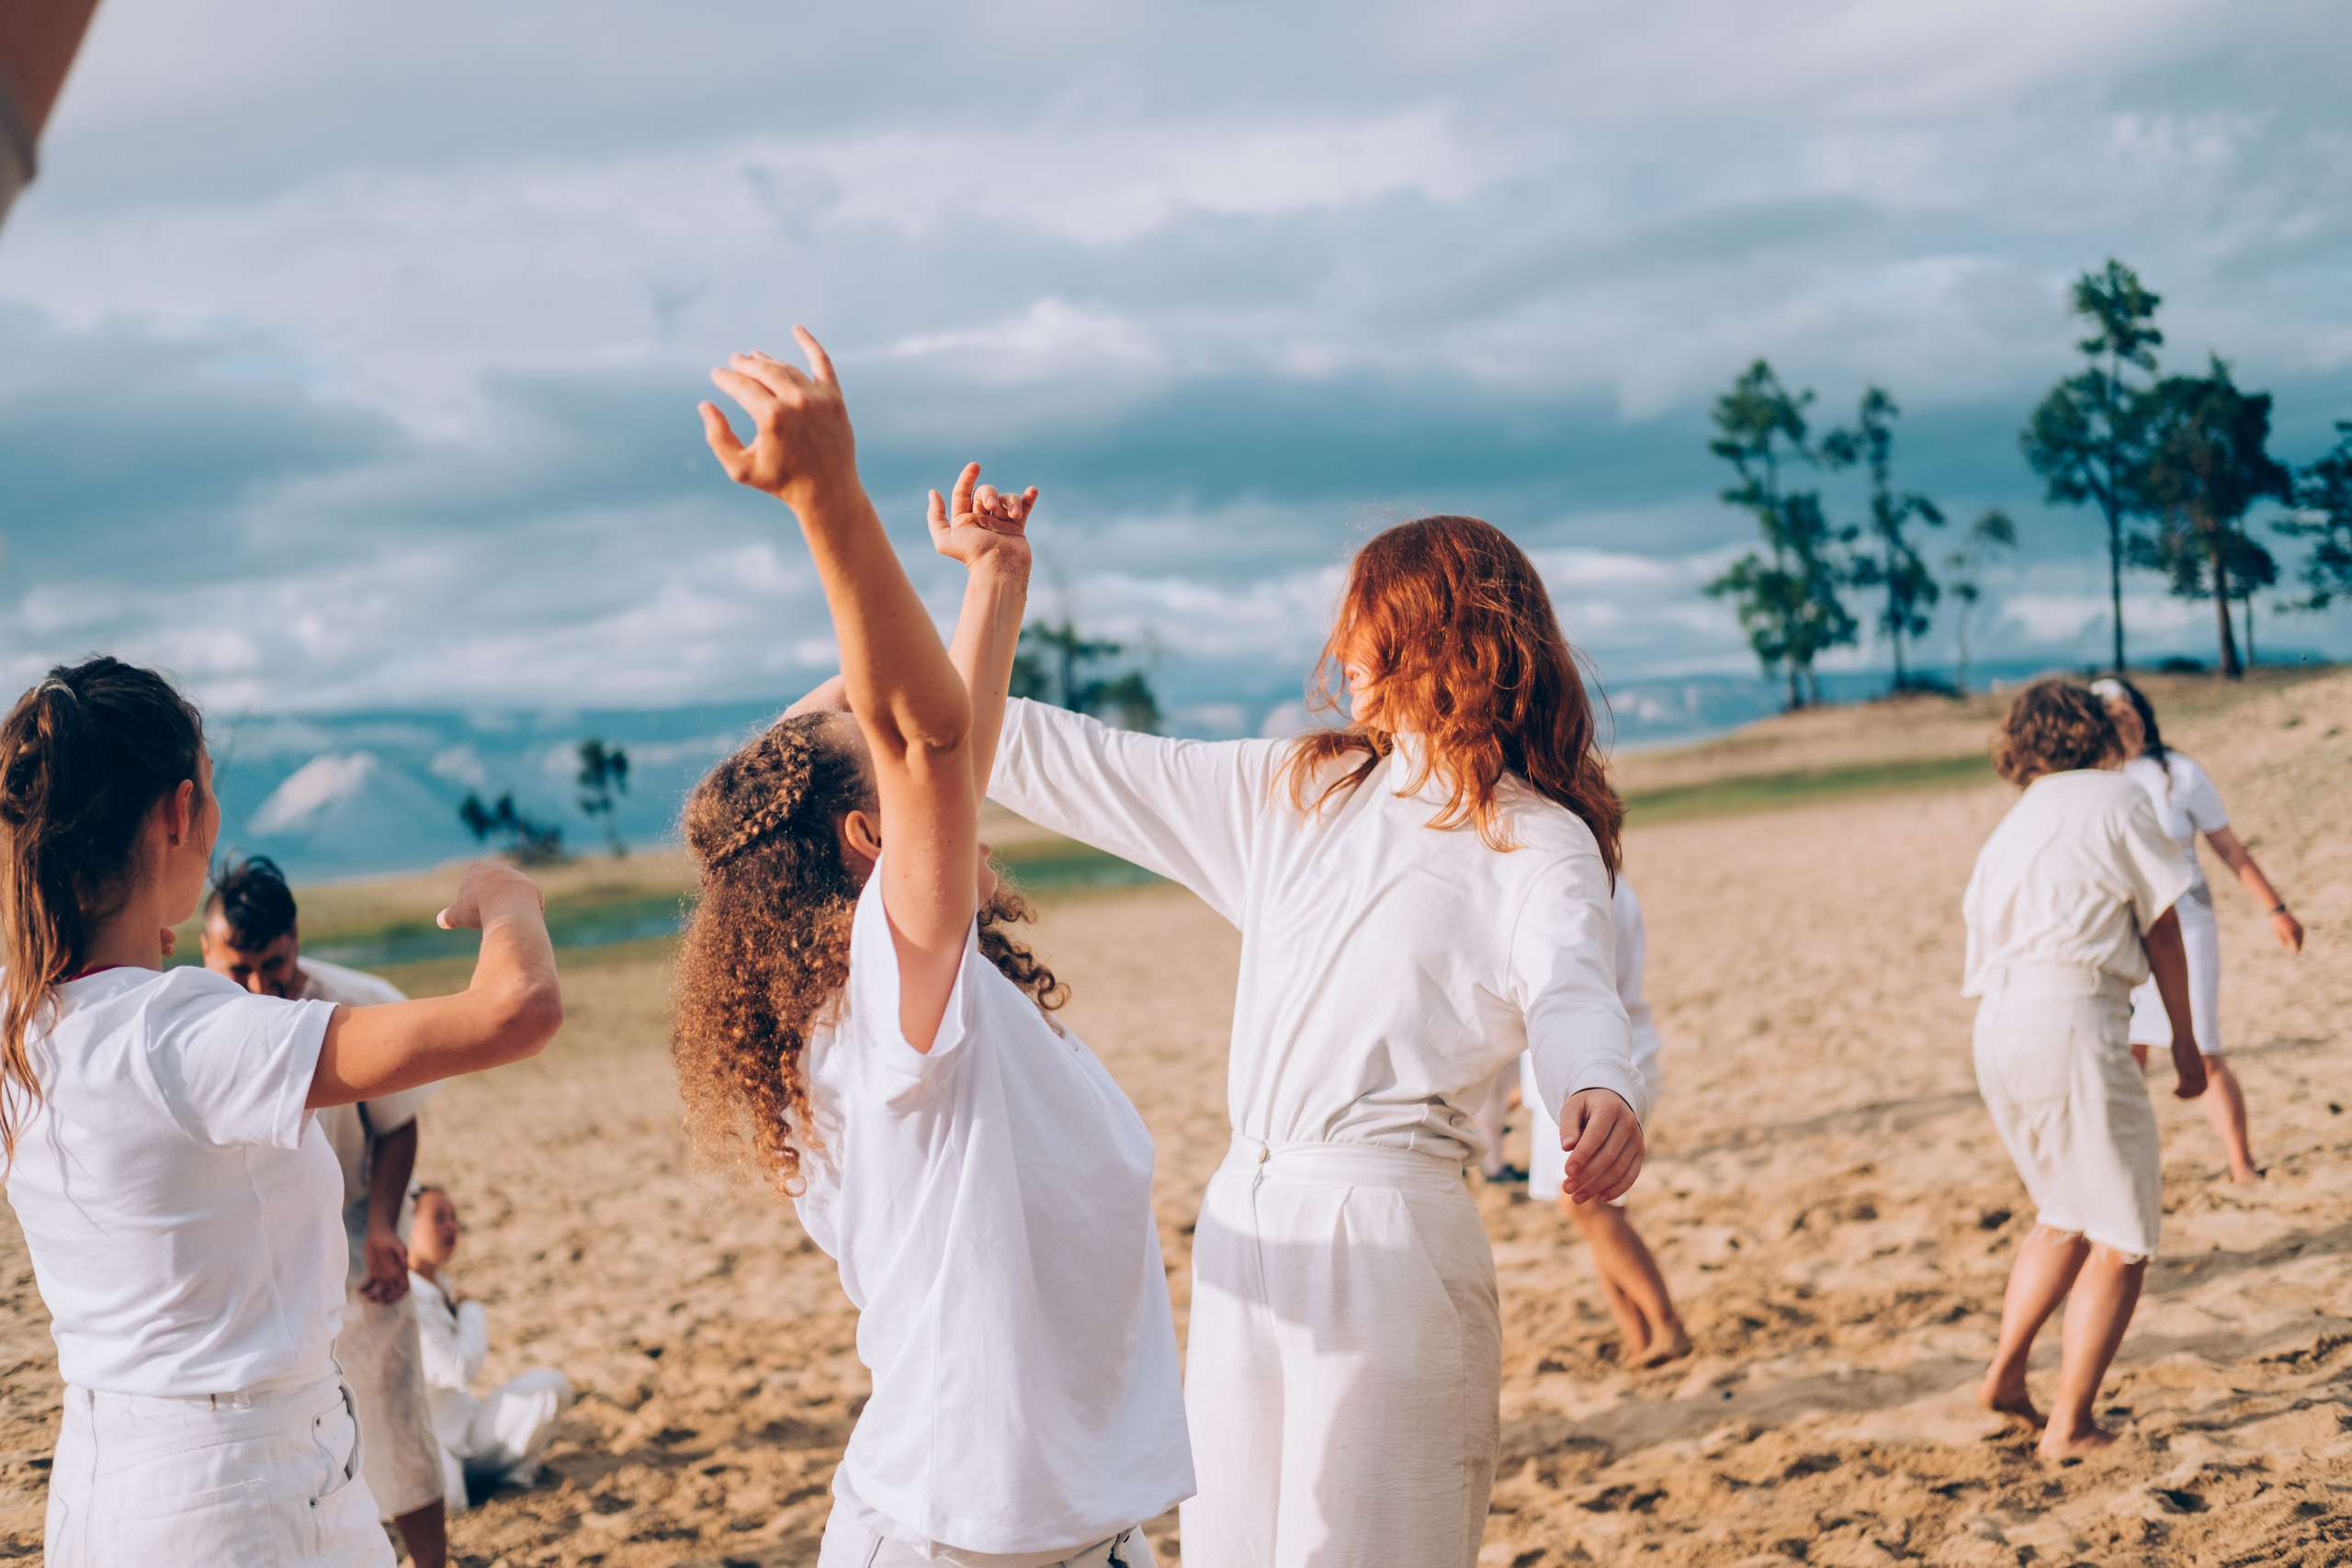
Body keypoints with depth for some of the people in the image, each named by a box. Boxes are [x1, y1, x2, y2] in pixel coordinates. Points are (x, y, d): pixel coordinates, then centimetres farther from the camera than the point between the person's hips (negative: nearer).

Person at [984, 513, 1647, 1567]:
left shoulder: (1538, 843, -2)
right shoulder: (1295, 792, 16)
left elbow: (1571, 995, -21)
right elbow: (1086, 770, 19)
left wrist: (1602, 1094, -44)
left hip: (1385, 1233, -6)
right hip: (1245, 1222, 6)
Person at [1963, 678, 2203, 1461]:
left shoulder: (2010, 828, 21)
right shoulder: (2115, 796, 4)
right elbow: (2161, 928, 4)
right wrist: (2184, 1037, 13)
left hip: (1996, 1029, 7)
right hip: (2071, 1021, -7)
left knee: (2071, 1214, 25)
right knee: (2123, 1236, 4)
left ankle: (2006, 1372, 20)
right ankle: (2070, 1425, 2)